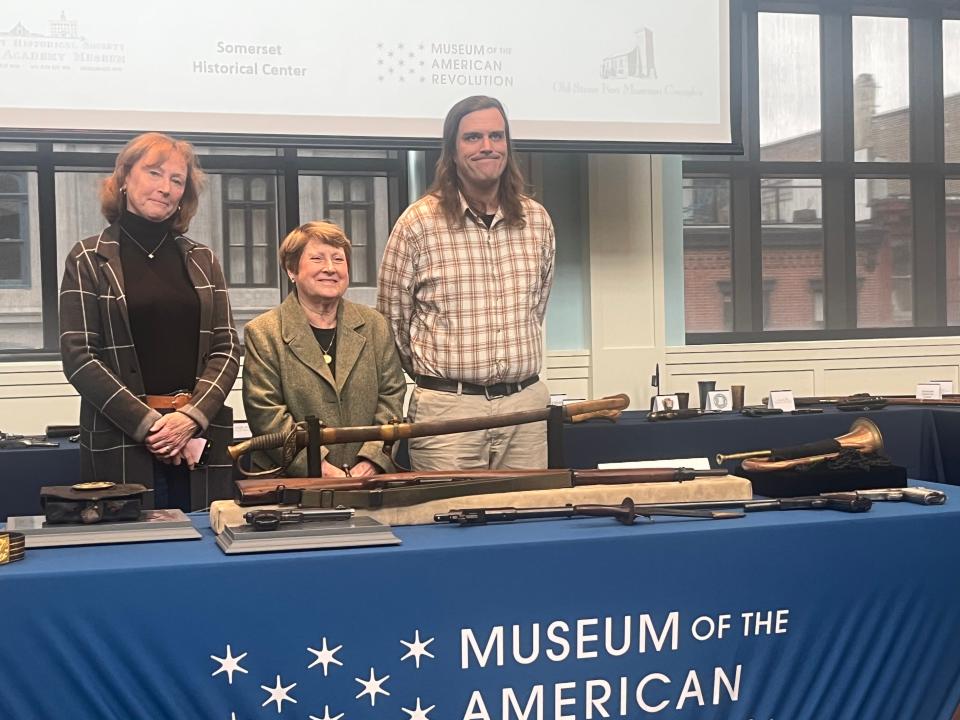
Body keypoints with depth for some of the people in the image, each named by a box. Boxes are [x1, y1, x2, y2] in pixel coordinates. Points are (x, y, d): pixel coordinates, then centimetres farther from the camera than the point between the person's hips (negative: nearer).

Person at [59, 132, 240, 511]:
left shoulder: (202, 261, 13)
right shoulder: (88, 259, 2)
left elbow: (226, 348, 7)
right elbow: (78, 357, -5)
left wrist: (191, 416, -9)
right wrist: (147, 423, -13)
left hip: (201, 435, 3)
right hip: (120, 443, -3)